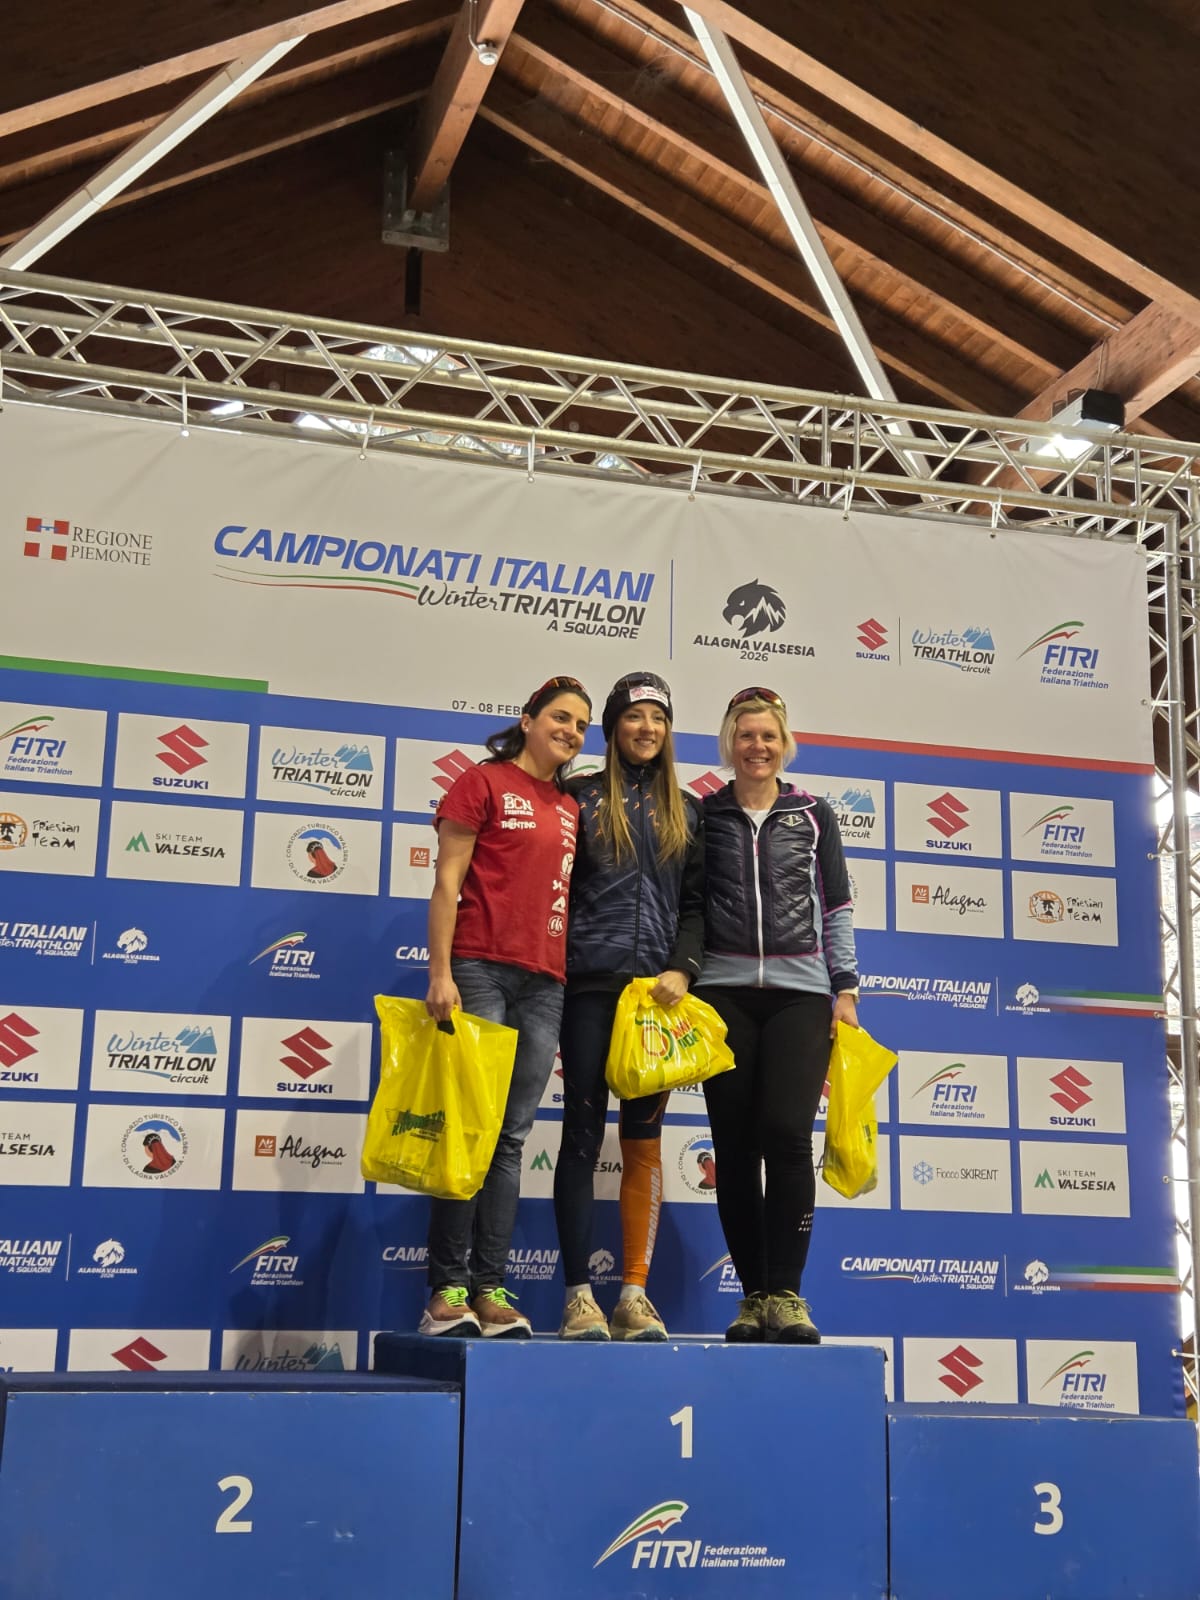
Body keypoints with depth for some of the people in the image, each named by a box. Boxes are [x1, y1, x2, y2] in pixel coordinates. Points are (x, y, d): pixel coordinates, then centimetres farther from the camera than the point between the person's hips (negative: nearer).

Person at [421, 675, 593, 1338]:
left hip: (546, 983, 6)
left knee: (511, 1137, 4)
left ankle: (490, 1291, 5)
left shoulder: (572, 809, 19)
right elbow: (447, 882, -4)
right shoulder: (483, 783, 3)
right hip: (480, 969, -5)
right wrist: (440, 974, -12)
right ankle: (448, 1290, -2)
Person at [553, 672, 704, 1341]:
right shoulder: (581, 797, 7)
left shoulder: (687, 811, 15)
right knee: (583, 1135, -2)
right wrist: (554, 971, -5)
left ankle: (636, 1295, 7)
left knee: (645, 1141, 3)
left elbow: (696, 903, 10)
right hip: (591, 985, -2)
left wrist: (682, 970, -5)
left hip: (658, 988, 3)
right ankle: (580, 1296, 2)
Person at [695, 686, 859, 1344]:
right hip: (724, 992, 1)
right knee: (734, 1144, 0)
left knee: (786, 1133, -14)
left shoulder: (815, 816, 11)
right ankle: (754, 1296, 10)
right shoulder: (704, 815, 10)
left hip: (799, 992, -1)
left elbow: (836, 909, 11)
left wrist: (845, 989, 5)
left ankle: (785, 1293, -5)